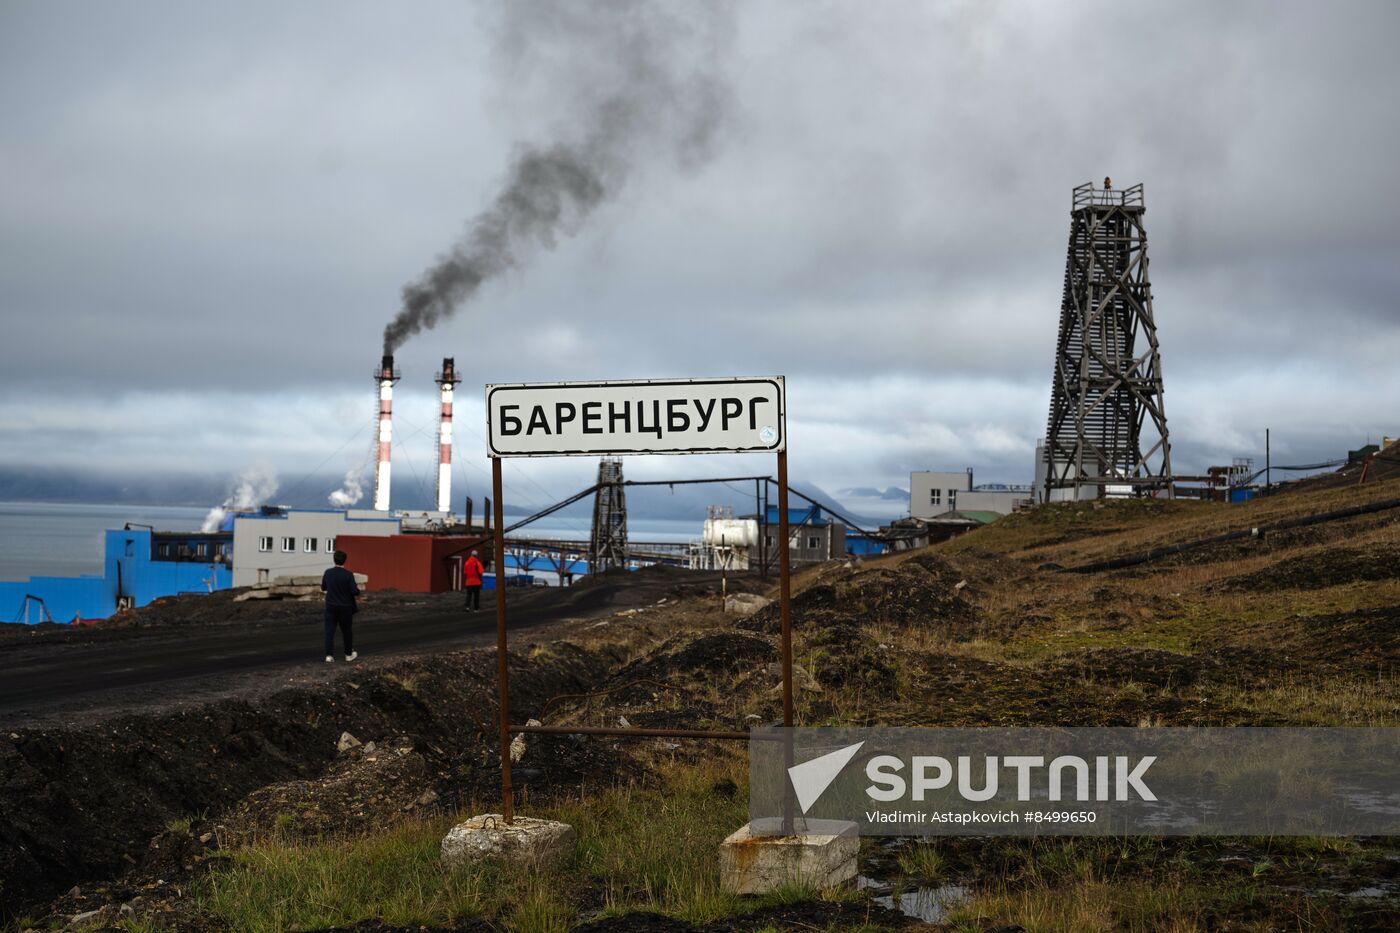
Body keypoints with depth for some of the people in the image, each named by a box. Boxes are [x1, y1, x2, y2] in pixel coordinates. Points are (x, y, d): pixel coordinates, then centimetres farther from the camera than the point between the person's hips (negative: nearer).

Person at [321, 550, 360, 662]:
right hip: (345, 607, -2)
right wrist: (357, 588, 7)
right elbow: (354, 591, -15)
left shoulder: (328, 573, -5)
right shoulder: (348, 574, -15)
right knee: (346, 631, 13)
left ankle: (329, 655, -6)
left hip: (331, 606, 2)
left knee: (330, 631, 3)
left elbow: (323, 587, 9)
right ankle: (349, 654, 23)